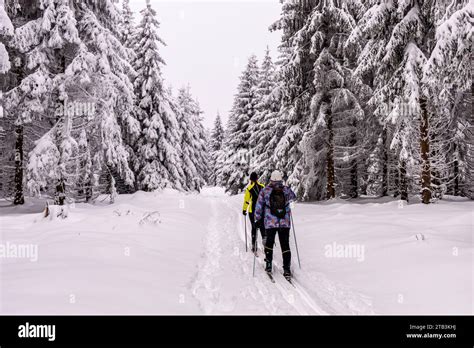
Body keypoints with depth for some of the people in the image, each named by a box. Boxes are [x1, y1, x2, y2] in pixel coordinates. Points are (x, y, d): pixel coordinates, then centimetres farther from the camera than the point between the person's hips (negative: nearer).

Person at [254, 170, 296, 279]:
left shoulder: (265, 191, -4)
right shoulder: (287, 190, -1)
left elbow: (259, 207, -1)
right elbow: (293, 197, 22)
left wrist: (257, 219, 10)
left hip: (270, 222, 0)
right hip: (285, 223, 1)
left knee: (269, 242, 18)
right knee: (285, 245, 7)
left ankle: (268, 266, 22)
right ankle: (287, 270, 4)